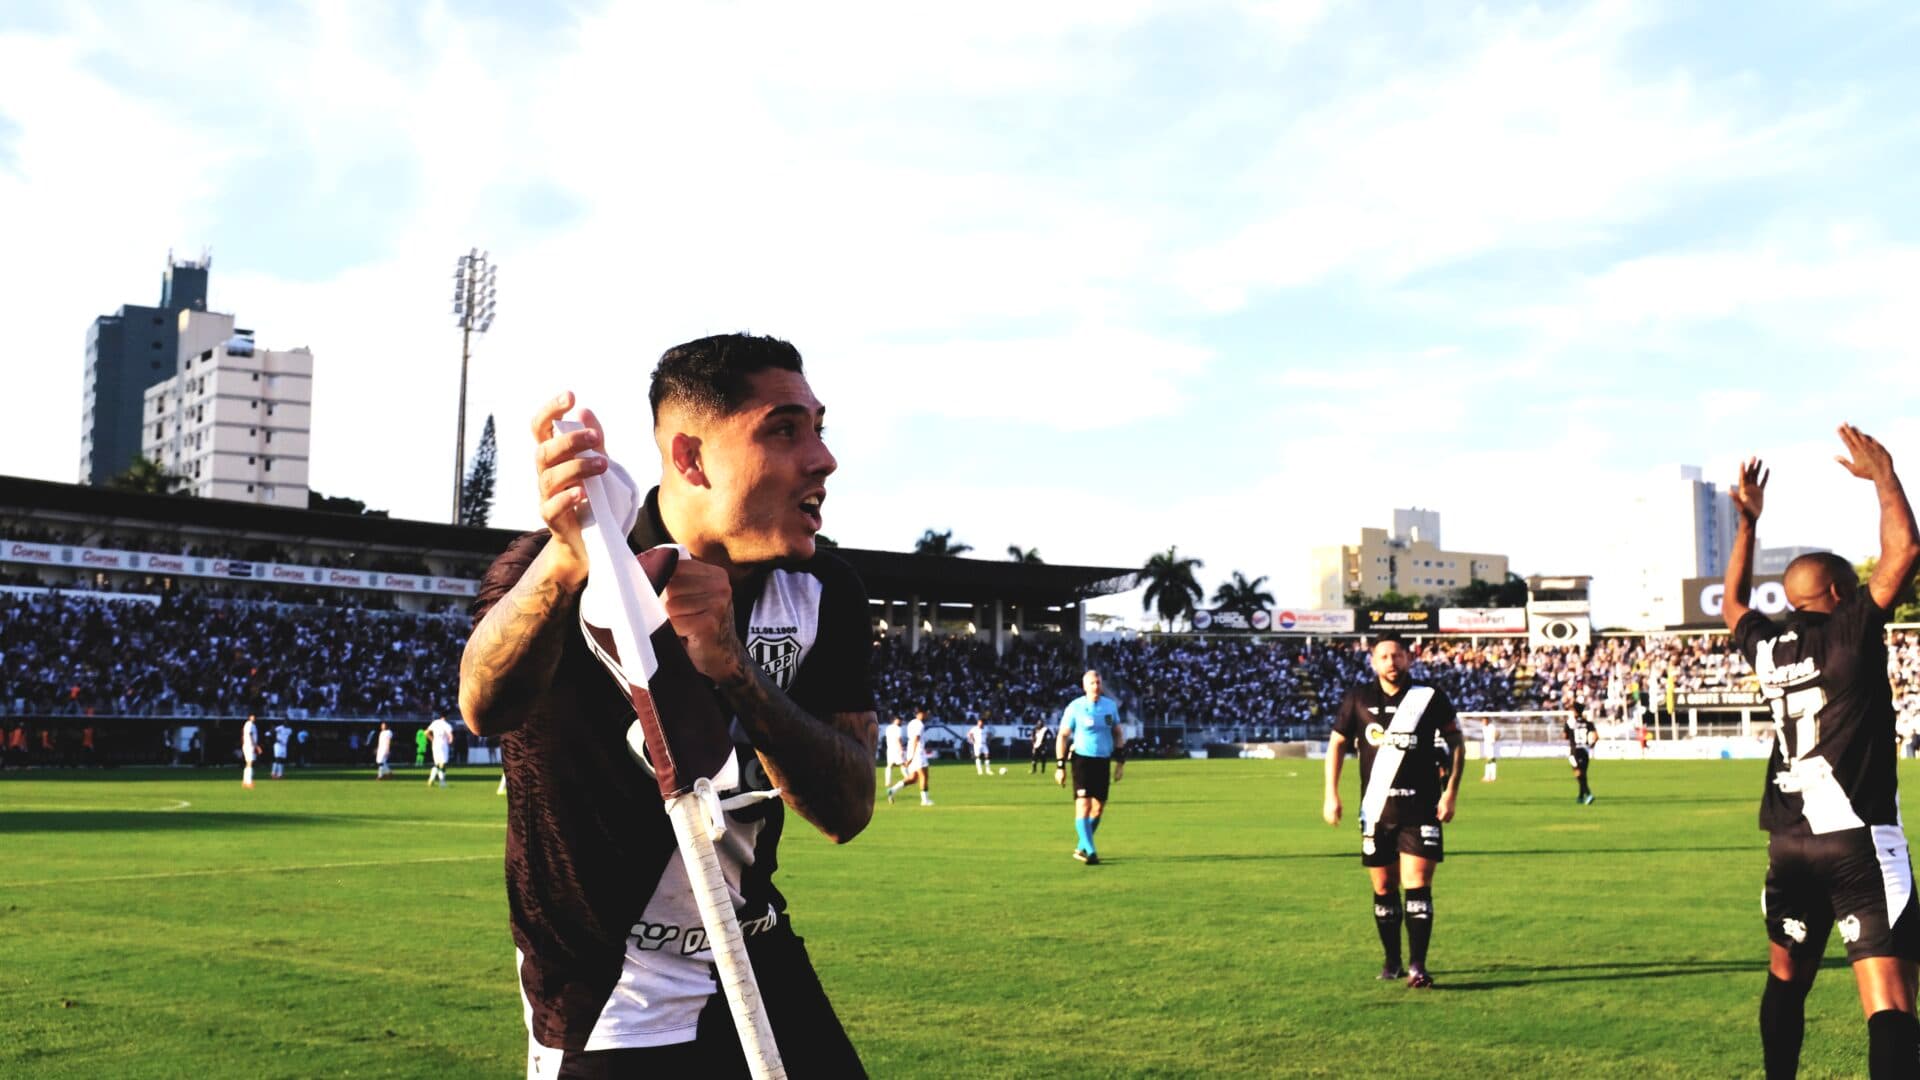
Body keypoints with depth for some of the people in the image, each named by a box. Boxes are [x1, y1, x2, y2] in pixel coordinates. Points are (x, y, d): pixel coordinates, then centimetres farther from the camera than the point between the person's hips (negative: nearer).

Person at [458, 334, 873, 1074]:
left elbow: (846, 812, -16)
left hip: (762, 970, 4)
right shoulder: (558, 567, -18)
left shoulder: (825, 595, -6)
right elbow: (487, 709, -38)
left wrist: (734, 667, -31)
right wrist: (566, 563, -57)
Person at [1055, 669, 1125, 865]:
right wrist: (1060, 765, -7)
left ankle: (1081, 848, 21)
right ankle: (1090, 851, -13)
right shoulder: (1075, 707, -6)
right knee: (1083, 805, -13)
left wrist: (1120, 760, 10)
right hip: (1082, 759, -5)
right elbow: (1063, 736, -2)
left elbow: (1117, 733, 16)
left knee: (1099, 807, 7)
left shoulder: (1110, 706, 6)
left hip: (1103, 761, 5)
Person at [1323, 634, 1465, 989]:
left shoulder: (1430, 697, -2)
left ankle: (1417, 966, -5)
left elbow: (1456, 743, 7)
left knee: (1417, 886, -9)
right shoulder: (1358, 698, 2)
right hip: (1376, 810, 2)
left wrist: (1451, 792, -1)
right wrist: (1331, 795, 5)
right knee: (1383, 888, 8)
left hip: (1421, 810, -2)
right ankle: (1392, 962, 22)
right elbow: (1337, 743, 12)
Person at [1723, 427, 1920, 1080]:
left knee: (1787, 977, 22)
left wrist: (1747, 521, 30)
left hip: (1789, 841, 7)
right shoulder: (1849, 633, -9)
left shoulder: (1767, 647, 8)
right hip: (1858, 837, -7)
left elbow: (1734, 604, 30)